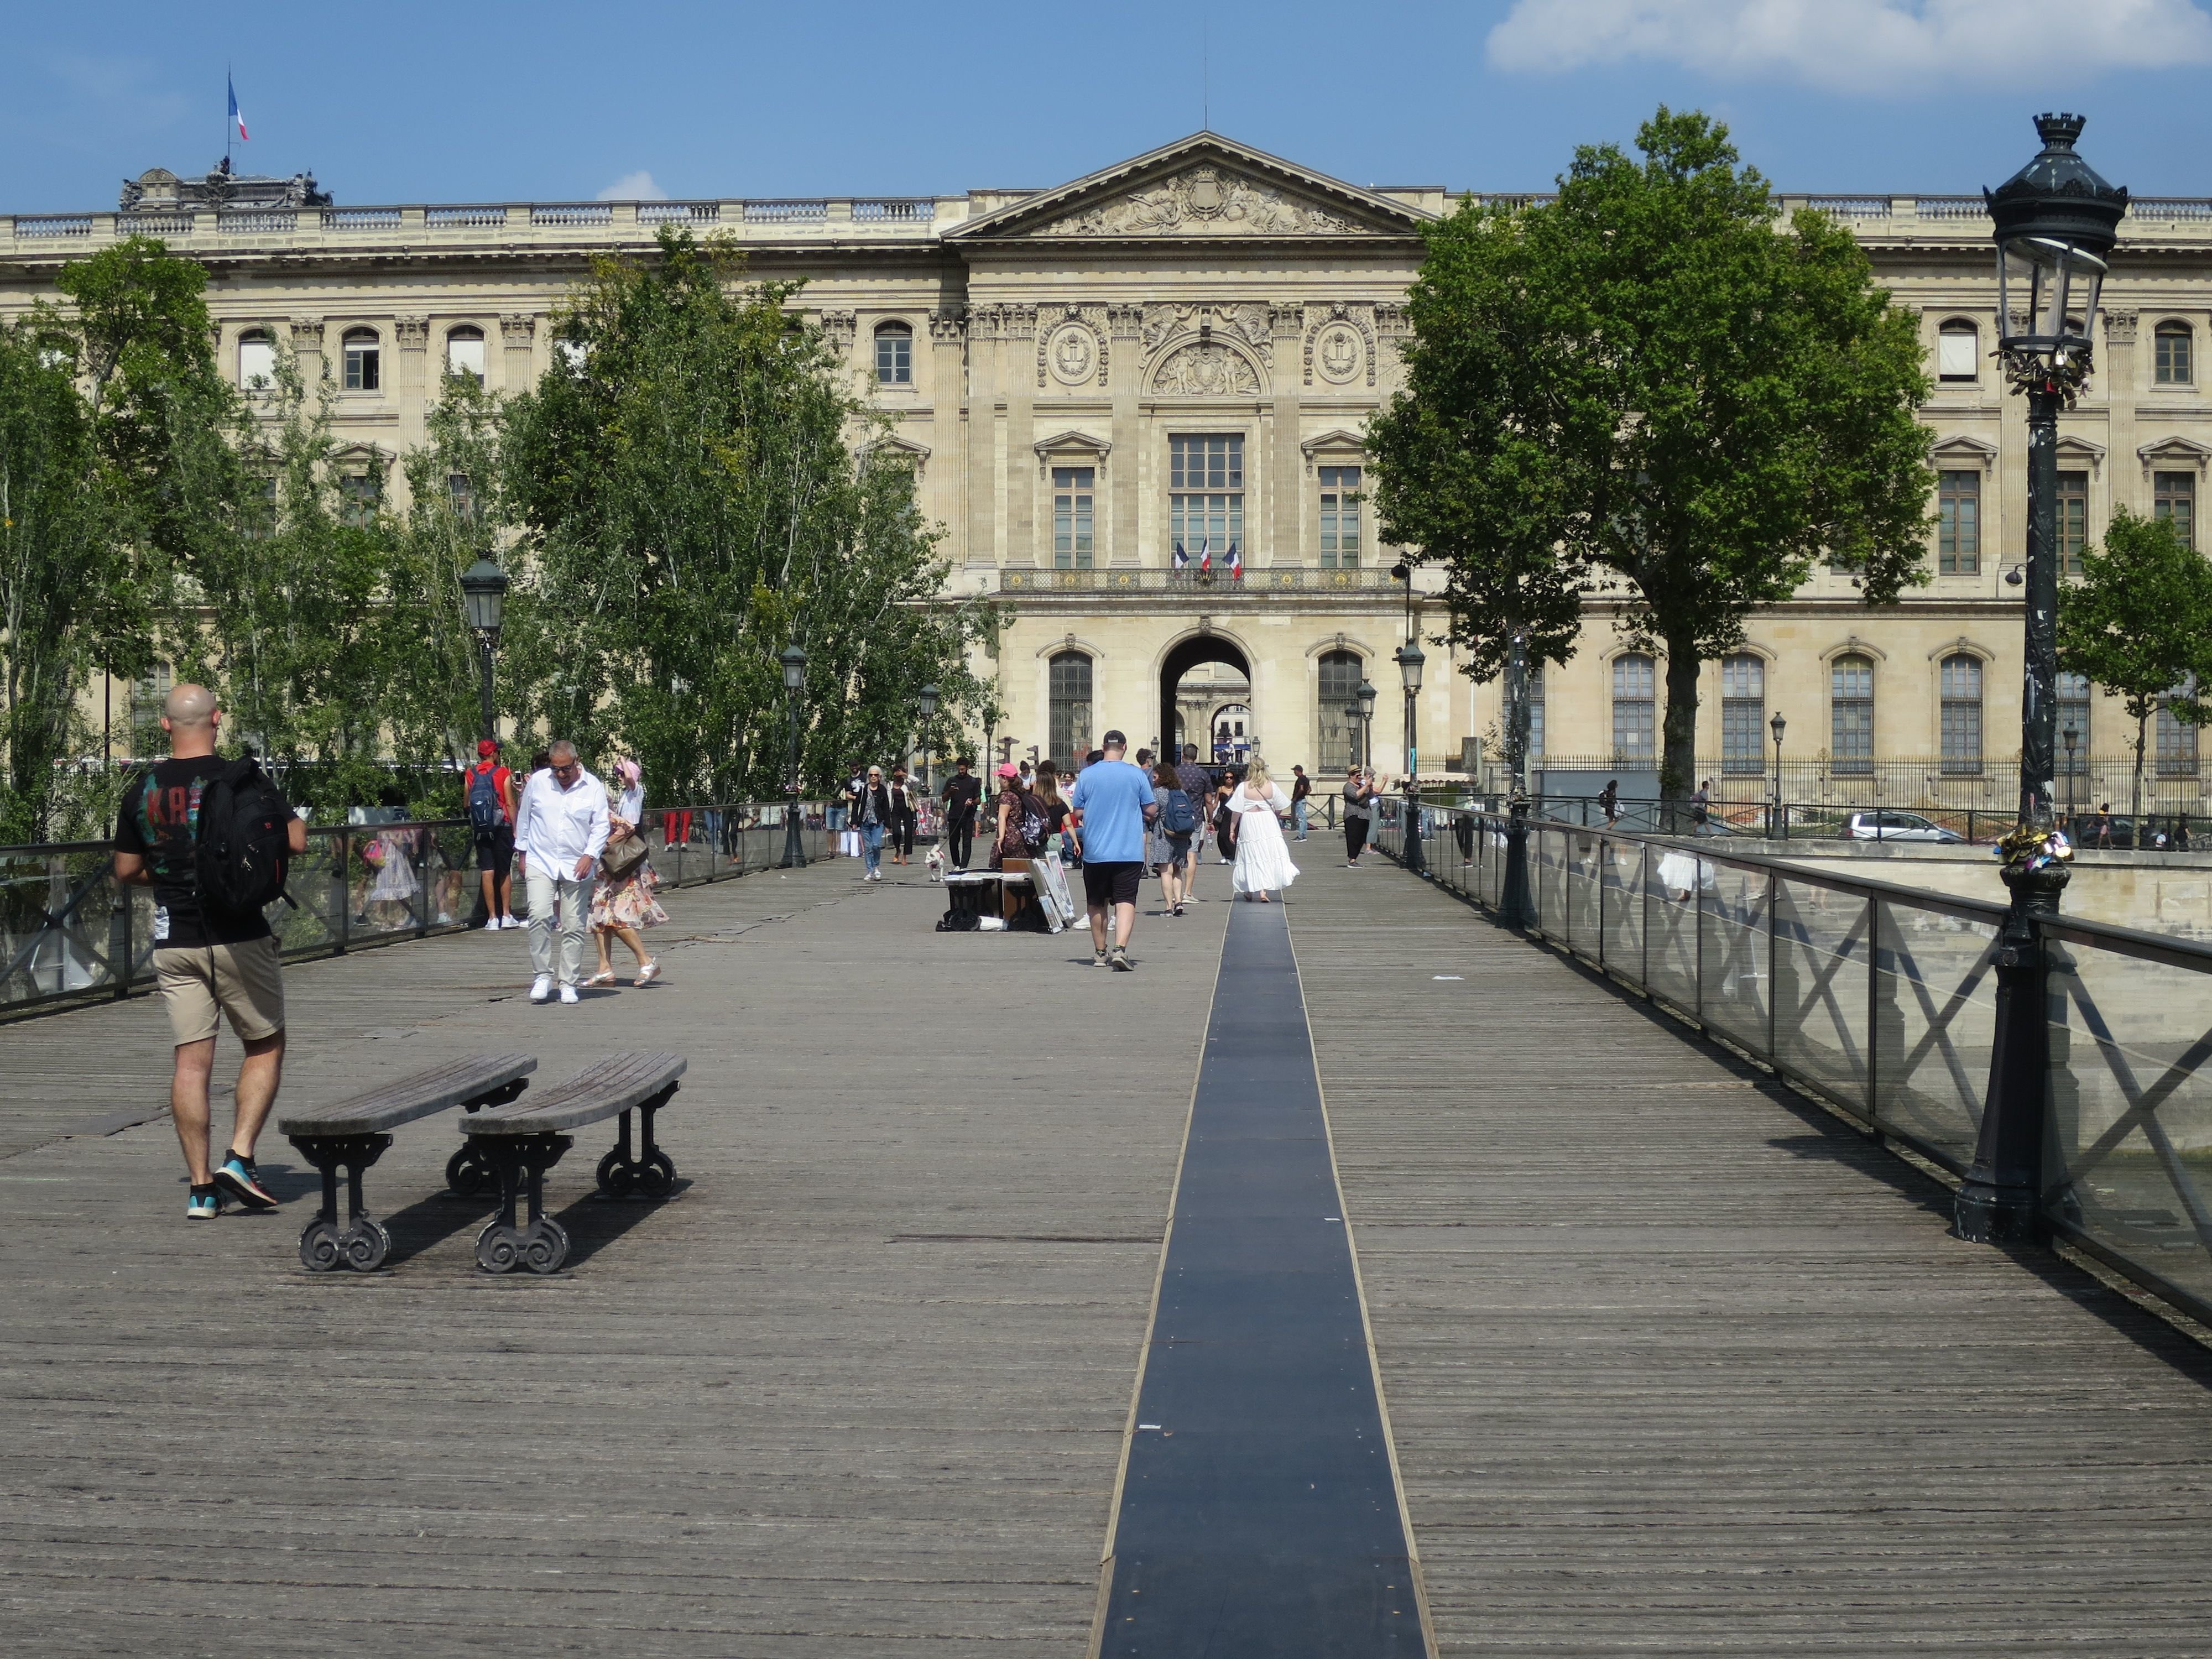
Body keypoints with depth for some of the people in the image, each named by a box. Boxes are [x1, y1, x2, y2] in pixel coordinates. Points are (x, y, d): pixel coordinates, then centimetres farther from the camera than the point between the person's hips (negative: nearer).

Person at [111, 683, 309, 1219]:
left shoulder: (142, 791, 4)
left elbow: (126, 871, 10)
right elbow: (295, 842, -10)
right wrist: (295, 821, 11)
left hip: (173, 943, 4)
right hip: (239, 937, -3)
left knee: (191, 1060, 5)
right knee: (265, 1046, 11)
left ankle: (201, 1187, 5)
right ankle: (239, 1157, -2)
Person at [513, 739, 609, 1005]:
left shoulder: (593, 787, -1)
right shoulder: (537, 782, 3)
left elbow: (601, 826, 0)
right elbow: (523, 818, 13)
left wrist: (590, 855, -13)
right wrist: (523, 853, 14)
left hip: (576, 866, 0)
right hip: (540, 862, 0)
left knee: (574, 927, 2)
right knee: (539, 916, -17)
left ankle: (568, 983, 11)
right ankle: (543, 975, -5)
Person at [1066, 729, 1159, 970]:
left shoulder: (1087, 775, -1)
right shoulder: (1136, 775, -4)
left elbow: (1078, 813, 3)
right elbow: (1151, 811, 1)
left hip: (1094, 851, 2)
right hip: (1130, 851, -2)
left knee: (1098, 904, 15)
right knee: (1126, 901, -5)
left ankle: (1100, 953, 23)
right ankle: (1120, 949, -23)